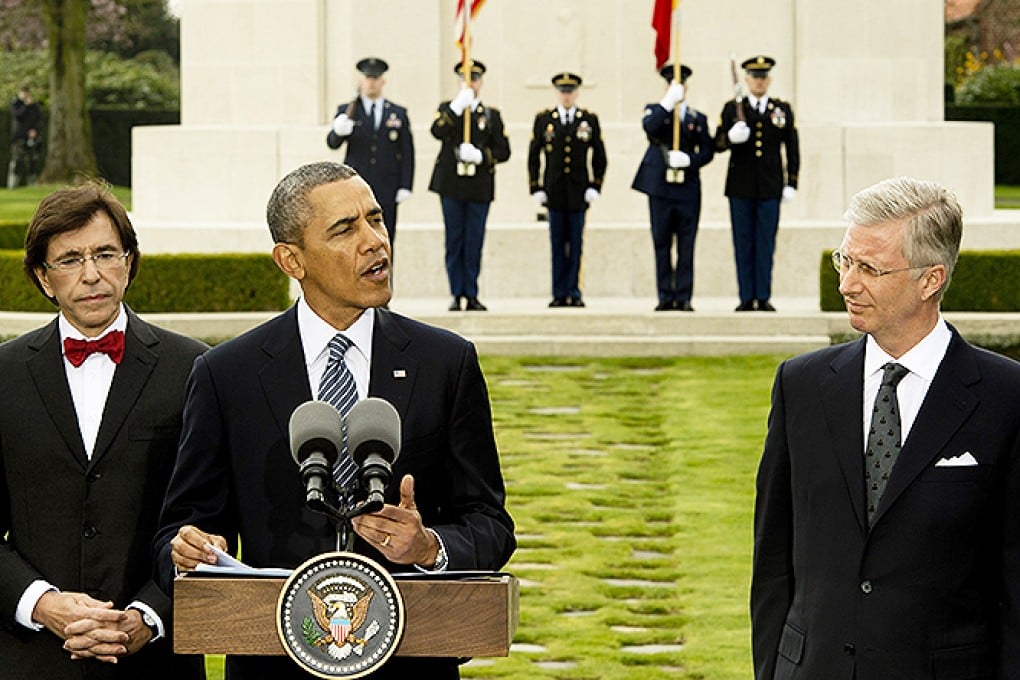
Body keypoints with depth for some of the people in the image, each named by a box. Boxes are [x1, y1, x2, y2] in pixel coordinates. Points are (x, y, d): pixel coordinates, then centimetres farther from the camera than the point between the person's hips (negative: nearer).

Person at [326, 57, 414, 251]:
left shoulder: (398, 113, 9)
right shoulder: (346, 111, 6)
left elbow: (407, 153, 7)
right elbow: (332, 143, -9)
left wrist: (405, 187, -2)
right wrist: (338, 131, -33)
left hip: (386, 192, 1)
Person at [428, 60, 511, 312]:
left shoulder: (492, 114, 12)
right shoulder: (448, 109, 9)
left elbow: (503, 151, 5)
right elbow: (438, 131, -12)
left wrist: (480, 156, -12)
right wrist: (457, 107, -21)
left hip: (480, 187, 1)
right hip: (451, 185, -1)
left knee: (474, 243, 0)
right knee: (454, 241, 0)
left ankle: (471, 294, 4)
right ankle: (457, 295, 4)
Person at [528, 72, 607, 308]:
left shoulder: (590, 120, 5)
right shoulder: (543, 120, 5)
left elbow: (599, 157, 8)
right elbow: (533, 157, 7)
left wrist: (595, 187, -1)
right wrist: (536, 189, 0)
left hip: (579, 189, 0)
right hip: (554, 189, 0)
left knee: (576, 243, 1)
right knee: (557, 243, 1)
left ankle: (573, 292, 5)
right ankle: (559, 293, 4)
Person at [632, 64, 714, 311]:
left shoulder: (698, 118, 13)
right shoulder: (655, 111, 7)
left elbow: (707, 151, 6)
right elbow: (650, 127, -16)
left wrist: (689, 159, -13)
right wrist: (669, 102, -21)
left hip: (688, 189, 1)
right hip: (660, 187, -1)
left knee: (686, 247, 0)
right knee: (662, 245, 2)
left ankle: (683, 298, 3)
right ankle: (665, 297, 6)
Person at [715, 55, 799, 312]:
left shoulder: (783, 109, 9)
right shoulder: (732, 108, 6)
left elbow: (792, 148, 10)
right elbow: (718, 144, 2)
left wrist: (792, 183, 4)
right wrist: (731, 138, -20)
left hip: (770, 187, 0)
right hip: (741, 186, 0)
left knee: (766, 244, 0)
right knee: (743, 243, 1)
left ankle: (763, 298, 4)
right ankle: (746, 298, 5)